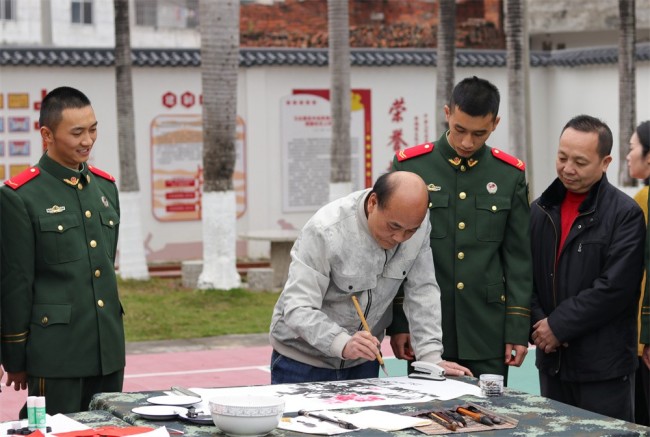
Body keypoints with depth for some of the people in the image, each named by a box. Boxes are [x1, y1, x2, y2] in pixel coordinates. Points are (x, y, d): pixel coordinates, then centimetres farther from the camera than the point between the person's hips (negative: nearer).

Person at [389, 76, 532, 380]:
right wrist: (397, 323, -2)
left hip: (488, 334, 1)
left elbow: (519, 259, 6)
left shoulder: (510, 175, 4)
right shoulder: (410, 166, 0)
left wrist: (518, 328, 1)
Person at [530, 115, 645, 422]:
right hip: (552, 362, 6)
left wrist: (558, 325, -13)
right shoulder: (541, 210, 11)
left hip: (604, 367, -6)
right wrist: (538, 325, -5)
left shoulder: (626, 214, -9)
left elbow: (615, 288, -17)